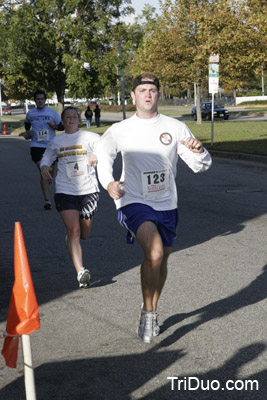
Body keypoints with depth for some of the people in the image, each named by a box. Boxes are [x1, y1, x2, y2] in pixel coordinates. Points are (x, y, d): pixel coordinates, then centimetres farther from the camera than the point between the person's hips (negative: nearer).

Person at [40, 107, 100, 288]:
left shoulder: (90, 137, 2)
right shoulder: (56, 141, 10)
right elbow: (47, 157, 24)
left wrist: (97, 156, -31)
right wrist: (44, 167, 2)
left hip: (89, 190, 0)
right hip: (65, 191, 0)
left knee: (84, 234, 11)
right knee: (73, 231, -14)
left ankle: (70, 238, 48)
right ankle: (81, 272, -17)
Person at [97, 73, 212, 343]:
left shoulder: (175, 128, 2)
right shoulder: (120, 130, 1)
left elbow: (200, 166, 2)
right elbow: (104, 154, -9)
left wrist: (199, 152, -23)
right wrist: (108, 182, -30)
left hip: (166, 204, 3)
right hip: (134, 202, -3)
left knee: (161, 262, 15)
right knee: (154, 252, -25)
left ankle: (151, 310, 39)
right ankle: (148, 313, -9)